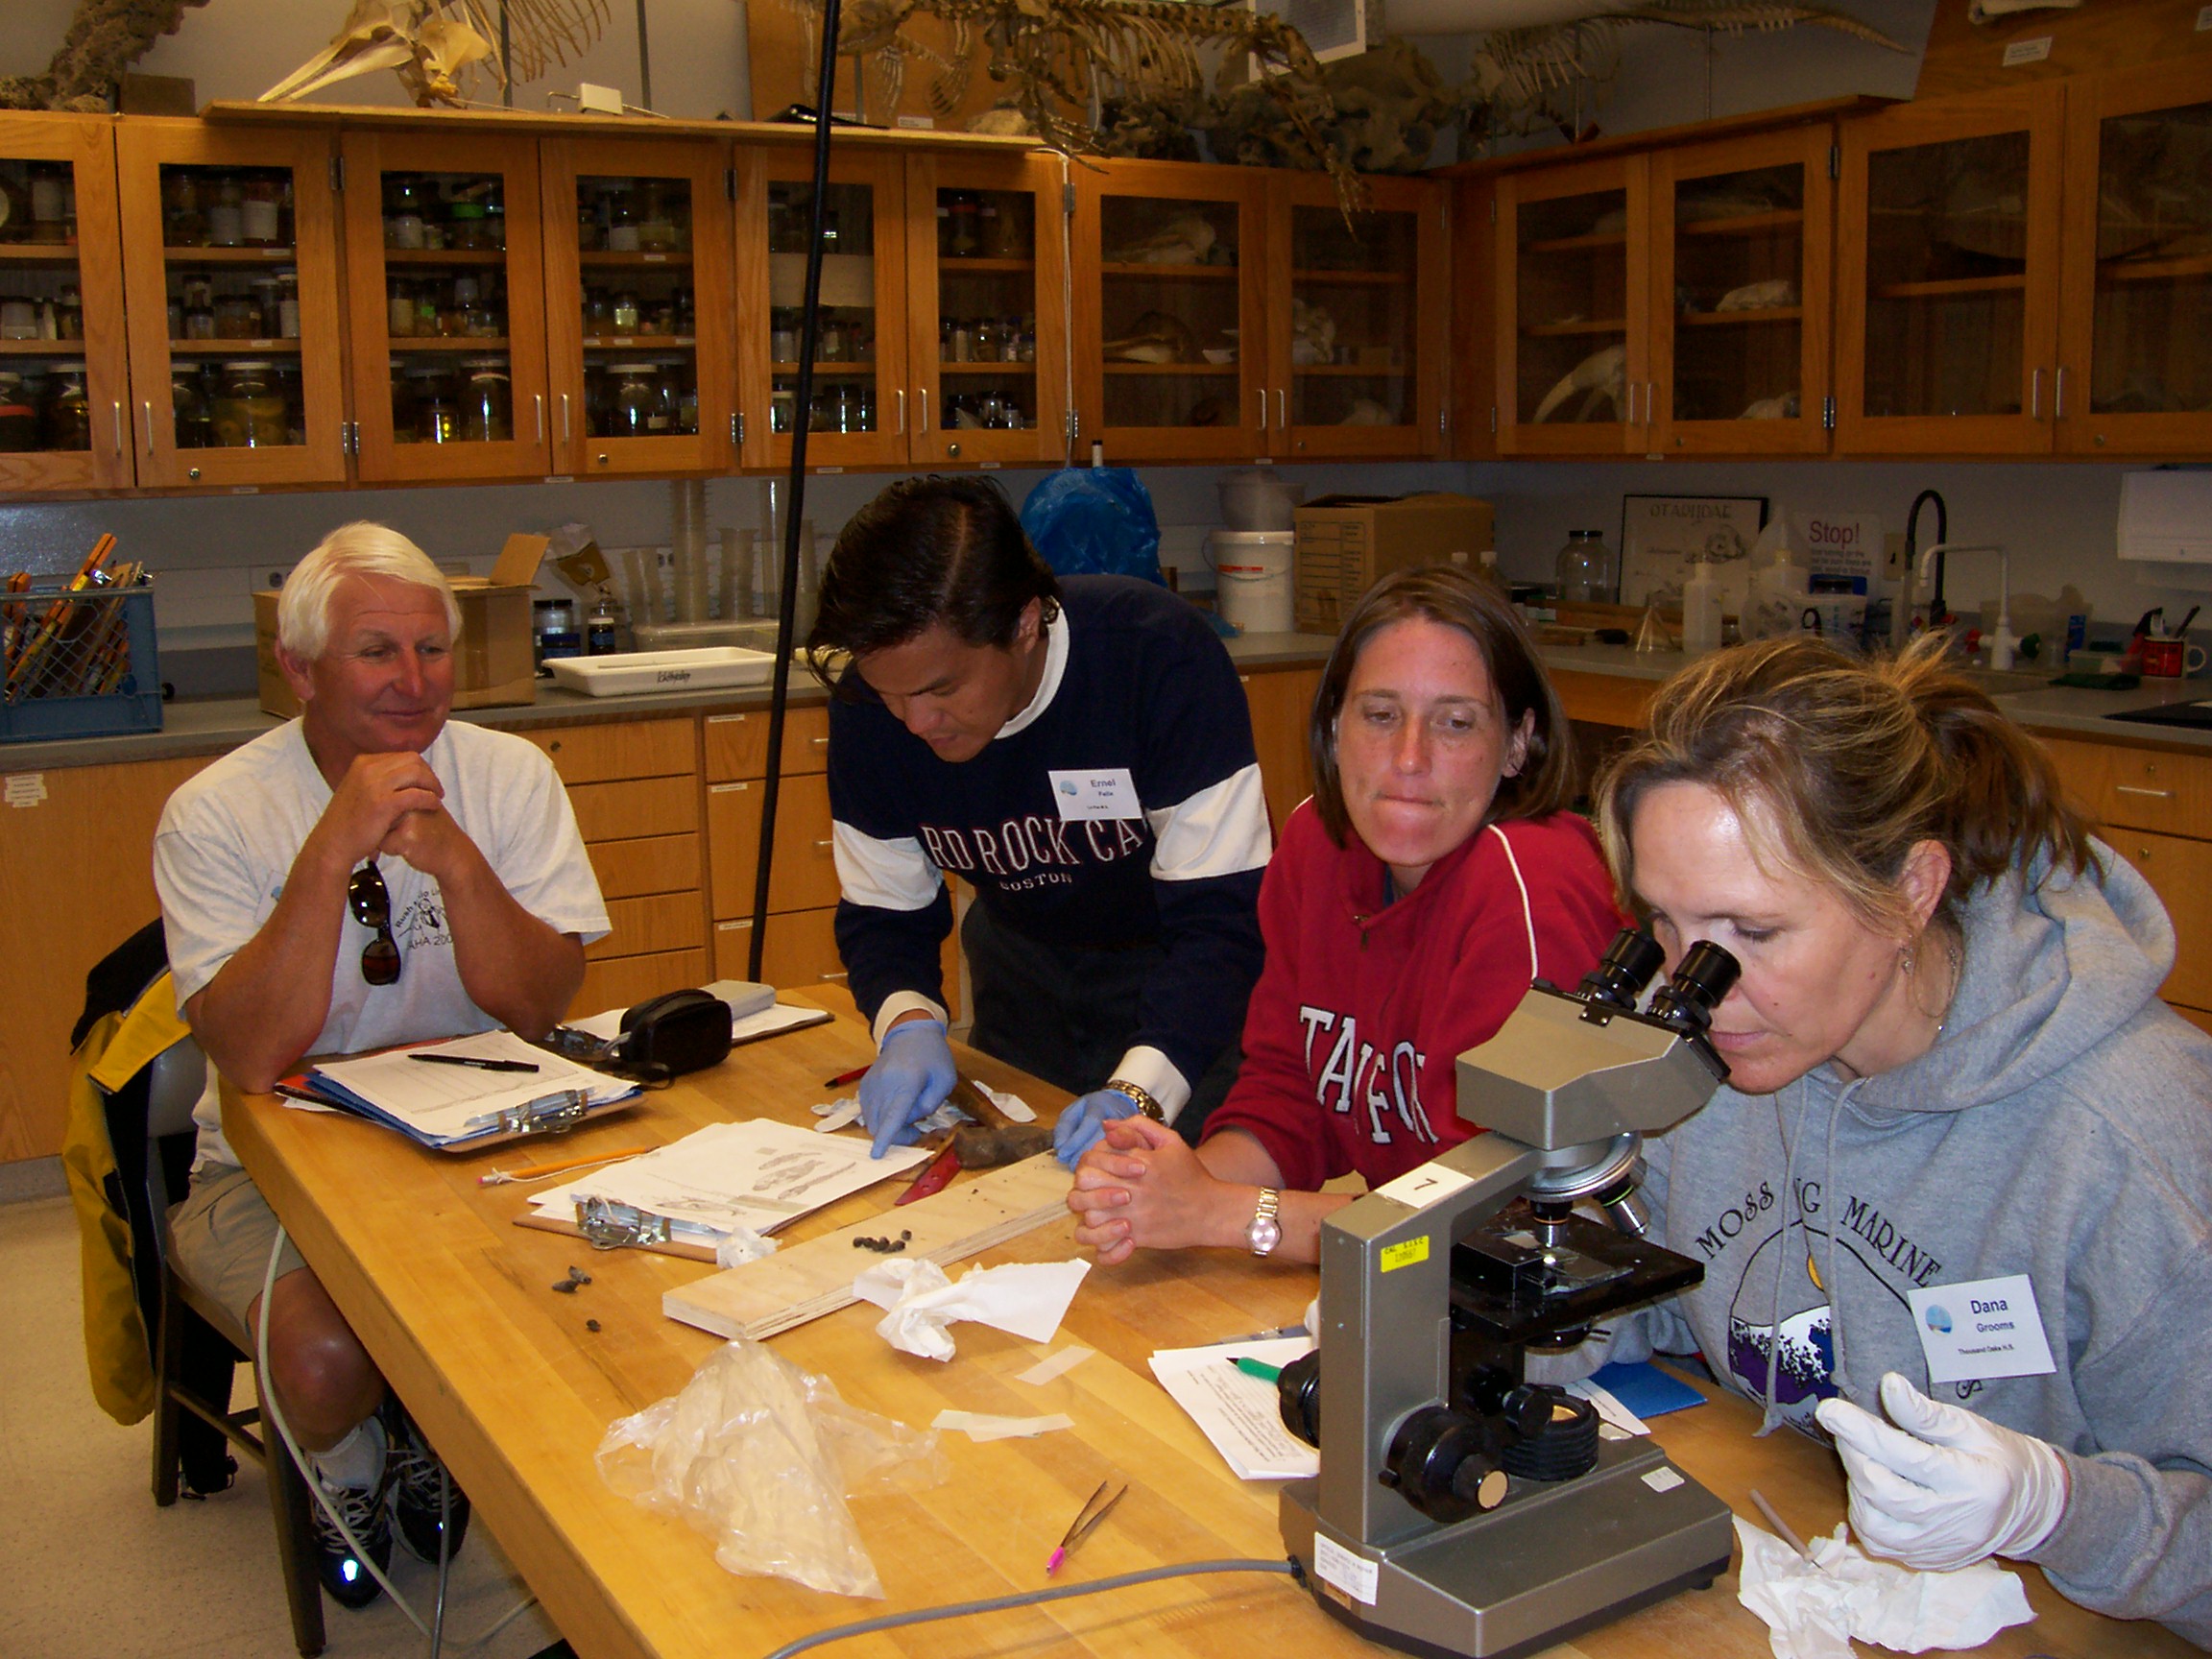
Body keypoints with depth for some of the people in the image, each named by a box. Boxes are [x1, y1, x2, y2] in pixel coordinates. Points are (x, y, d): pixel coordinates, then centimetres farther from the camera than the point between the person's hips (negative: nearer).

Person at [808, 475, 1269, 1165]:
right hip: (1024, 963, 4)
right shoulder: (868, 700, -21)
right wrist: (908, 1022, -33)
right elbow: (882, 912, -10)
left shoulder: (1159, 656, -35)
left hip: (1177, 965, -4)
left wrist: (1141, 1090, -49)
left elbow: (1221, 913, -35)